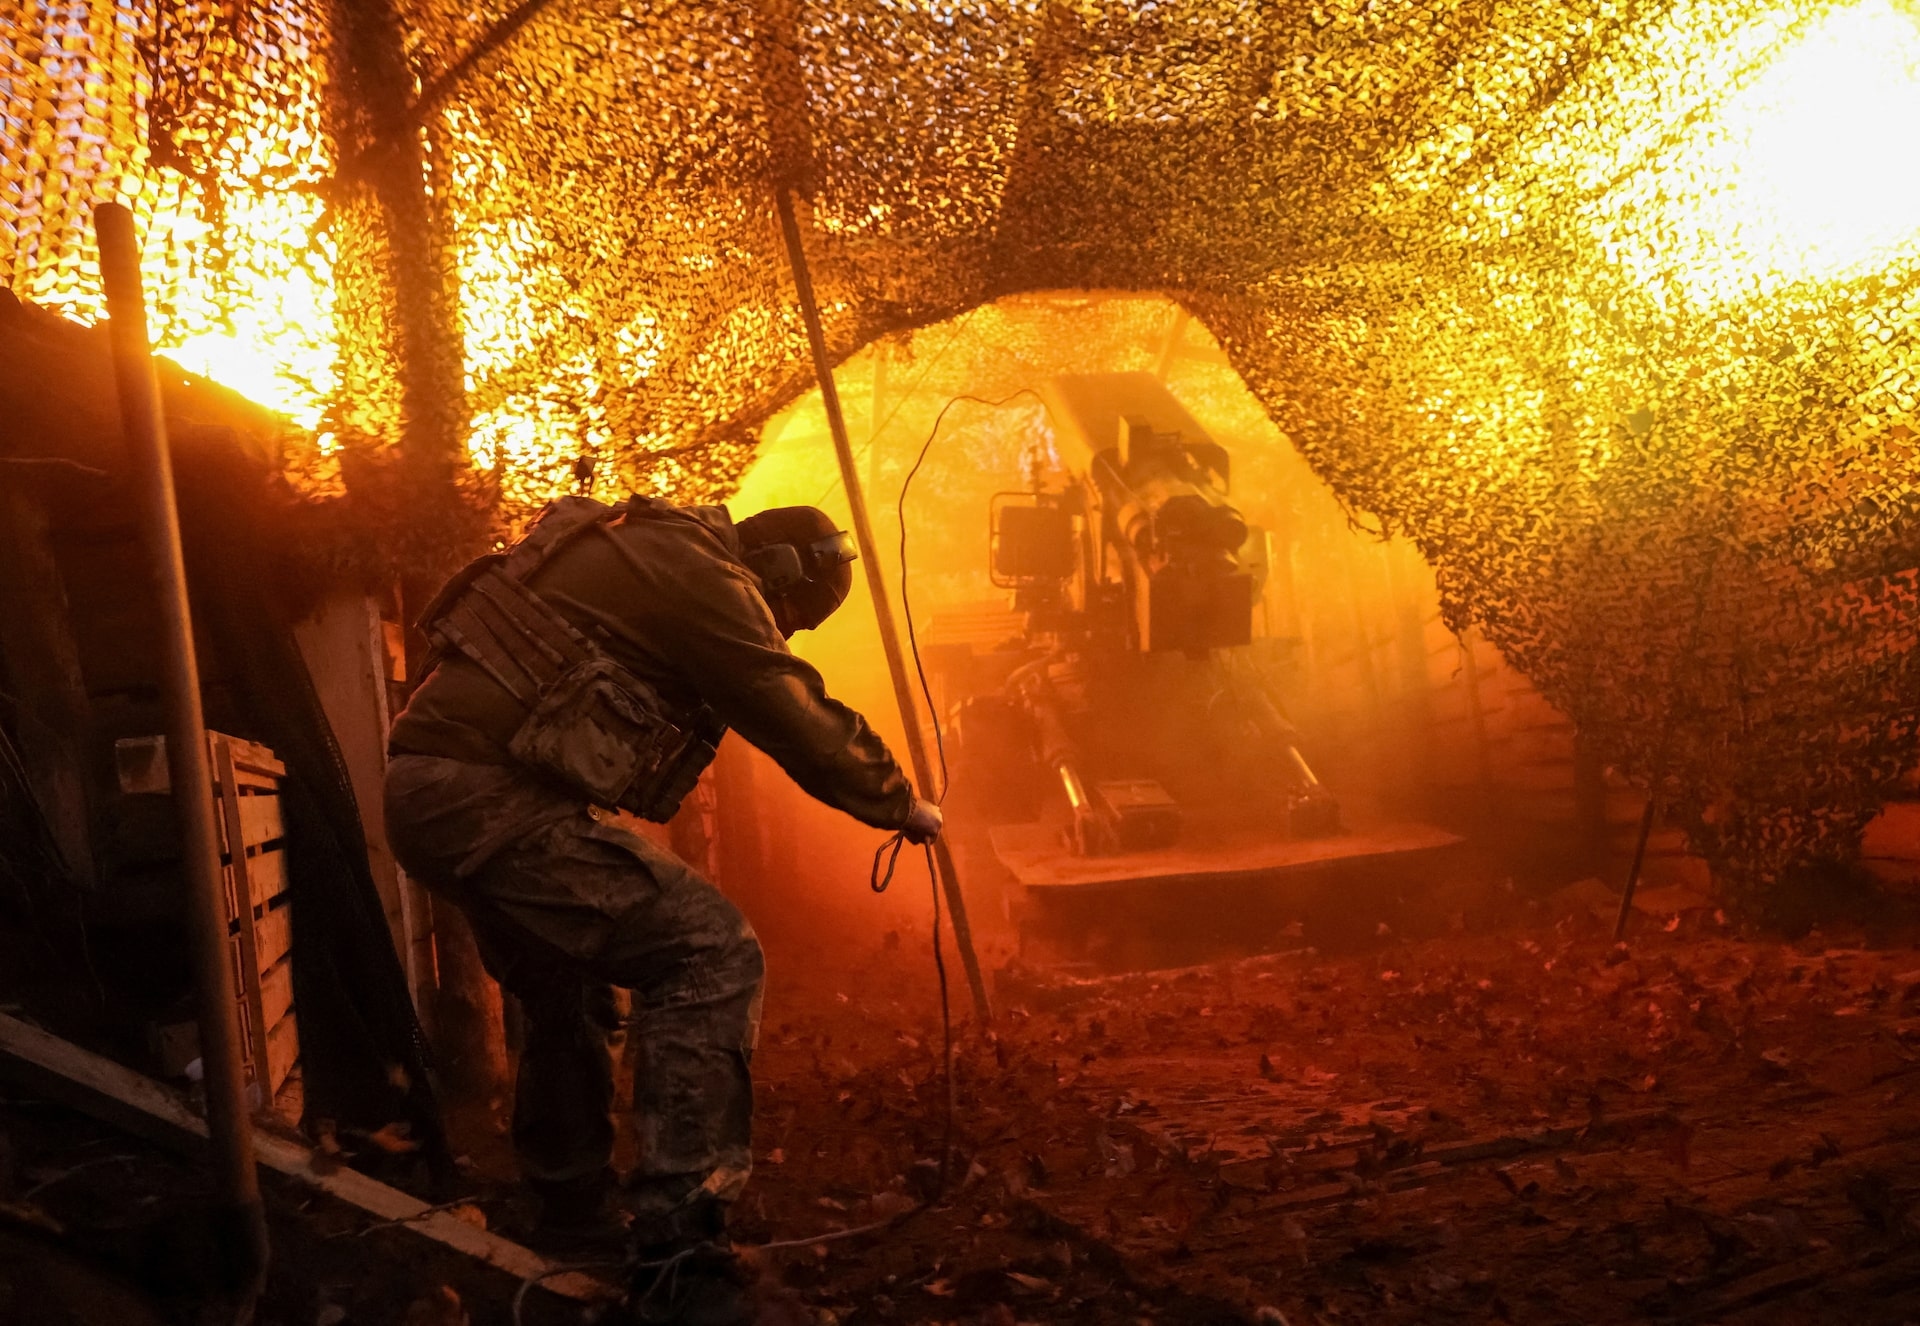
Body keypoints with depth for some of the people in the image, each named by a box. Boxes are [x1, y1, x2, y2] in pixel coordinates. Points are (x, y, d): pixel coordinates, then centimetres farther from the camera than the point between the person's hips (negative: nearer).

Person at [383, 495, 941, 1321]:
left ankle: (573, 1201, 43)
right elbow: (801, 721, -6)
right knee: (712, 955, -13)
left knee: (567, 989, 26)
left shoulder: (651, 550, 21)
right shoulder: (702, 575, -9)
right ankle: (677, 1246, -13)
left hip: (423, 793, 11)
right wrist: (902, 805, 9)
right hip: (493, 796, -11)